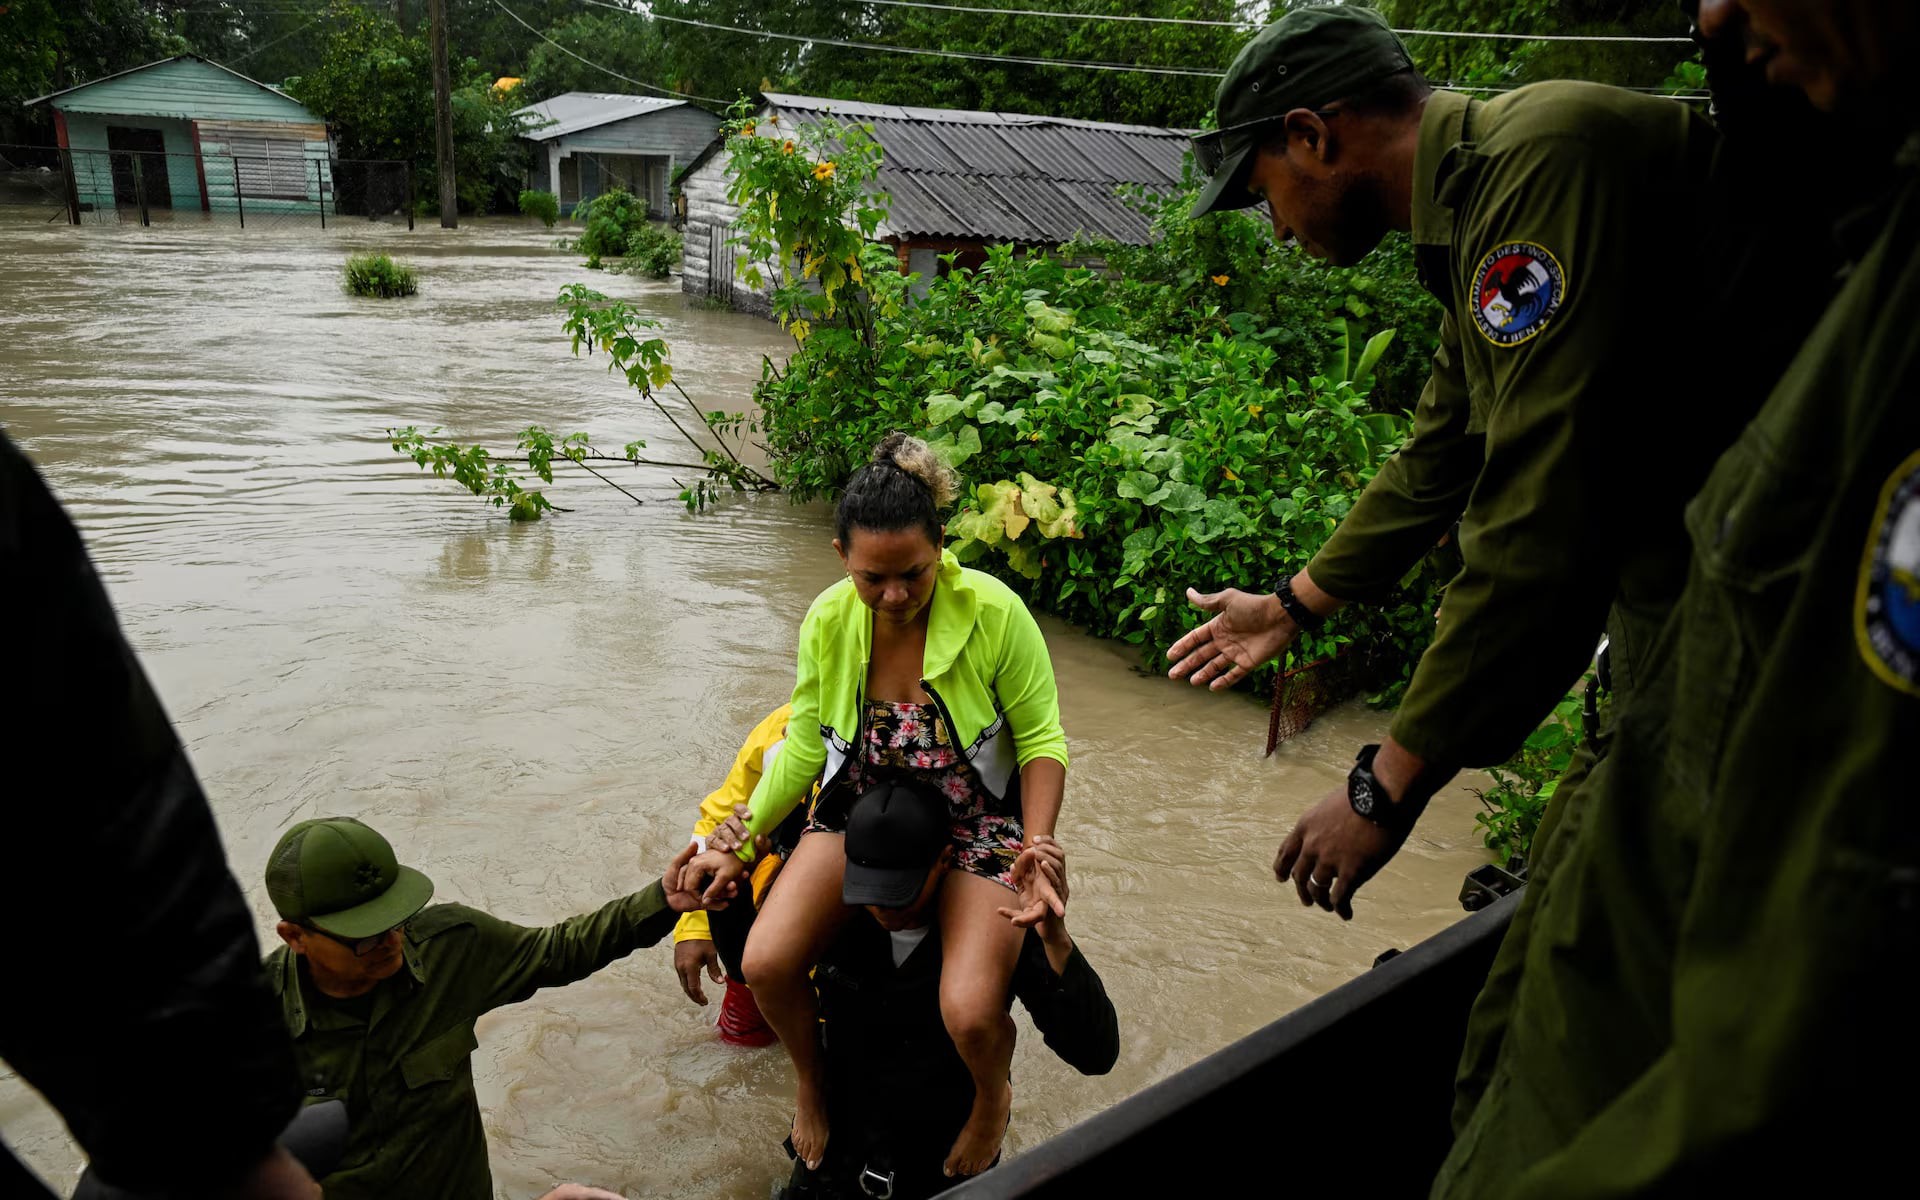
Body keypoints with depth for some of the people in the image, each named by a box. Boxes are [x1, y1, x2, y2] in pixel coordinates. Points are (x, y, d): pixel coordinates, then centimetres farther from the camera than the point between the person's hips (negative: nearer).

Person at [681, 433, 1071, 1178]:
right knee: (766, 964, -17)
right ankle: (812, 1082, 20)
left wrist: (1035, 856, -24)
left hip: (976, 822, -3)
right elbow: (803, 750, 1)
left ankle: (992, 1099, 20)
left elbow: (1042, 741, -13)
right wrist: (740, 846, 2)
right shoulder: (828, 622, -12)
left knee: (970, 1014, -22)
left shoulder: (993, 613, -23)